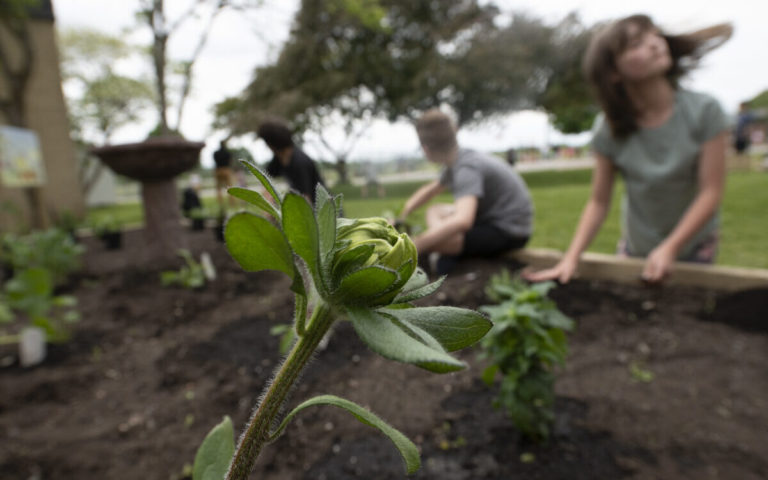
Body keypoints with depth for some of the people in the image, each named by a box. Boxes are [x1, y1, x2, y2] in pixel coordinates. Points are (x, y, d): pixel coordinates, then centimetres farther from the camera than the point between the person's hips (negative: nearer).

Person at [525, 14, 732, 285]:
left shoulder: (704, 111, -17)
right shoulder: (609, 130, -15)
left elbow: (711, 192, -17)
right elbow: (599, 202, -14)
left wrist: (669, 249, -26)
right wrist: (570, 259, -22)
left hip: (693, 246, 0)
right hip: (635, 247, 1)